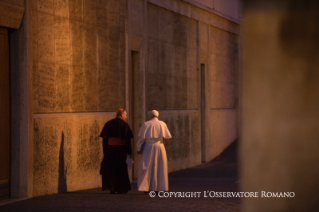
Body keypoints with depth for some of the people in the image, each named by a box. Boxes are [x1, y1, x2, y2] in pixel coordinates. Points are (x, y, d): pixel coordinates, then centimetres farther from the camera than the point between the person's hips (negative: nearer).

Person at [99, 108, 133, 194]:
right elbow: (128, 139, -7)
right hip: (121, 149, -2)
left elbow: (104, 138, 2)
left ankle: (112, 188, 8)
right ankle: (121, 188, 9)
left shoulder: (108, 124, 5)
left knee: (109, 168, 12)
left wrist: (105, 150, 6)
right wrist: (129, 152, -3)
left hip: (110, 148, 2)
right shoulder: (125, 125, -4)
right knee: (121, 169, 8)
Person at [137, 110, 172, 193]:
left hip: (148, 148, -2)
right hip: (159, 148, 2)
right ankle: (158, 188, 1)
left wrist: (138, 148, -1)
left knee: (147, 168, 5)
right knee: (159, 168, 6)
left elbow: (141, 137, -9)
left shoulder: (146, 124, -4)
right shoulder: (162, 124, 2)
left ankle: (145, 187, 0)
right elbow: (168, 136, 3)